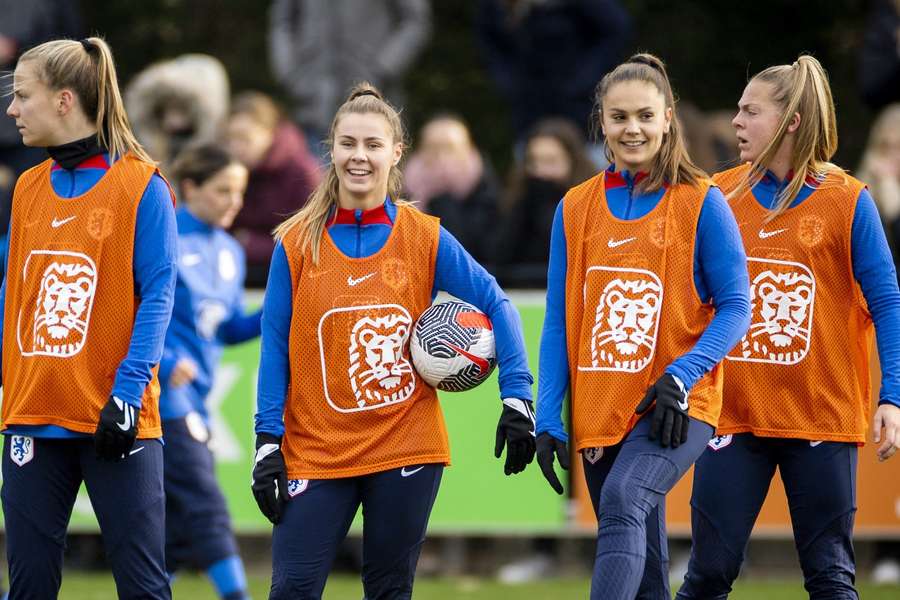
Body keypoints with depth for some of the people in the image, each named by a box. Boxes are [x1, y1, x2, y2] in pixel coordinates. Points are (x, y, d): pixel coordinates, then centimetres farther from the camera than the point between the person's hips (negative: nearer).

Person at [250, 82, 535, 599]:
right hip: (316, 453, 0)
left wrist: (517, 400, -6)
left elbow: (496, 306, 3)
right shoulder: (297, 243, -1)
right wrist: (268, 444, -5)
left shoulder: (425, 238, 0)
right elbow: (275, 350, 1)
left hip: (407, 449, 0)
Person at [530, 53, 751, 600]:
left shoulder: (701, 203, -3)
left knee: (623, 502, -31)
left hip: (676, 409, -5)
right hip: (600, 411, 5)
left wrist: (680, 376, -19)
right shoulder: (576, 209, 8)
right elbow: (558, 324, 9)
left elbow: (735, 308, -4)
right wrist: (548, 420, 1)